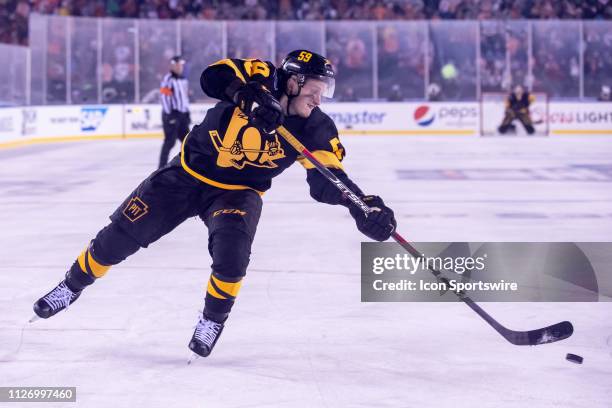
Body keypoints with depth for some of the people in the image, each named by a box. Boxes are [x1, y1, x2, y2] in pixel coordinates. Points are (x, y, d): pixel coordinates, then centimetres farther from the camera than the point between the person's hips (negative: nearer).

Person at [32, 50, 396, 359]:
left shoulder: (315, 128, -15)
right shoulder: (261, 76, -22)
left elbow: (326, 181, -16)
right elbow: (213, 76, -37)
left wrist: (362, 204, -33)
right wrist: (250, 96, -55)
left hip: (239, 191, 1)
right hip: (189, 173, -1)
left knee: (232, 247, -29)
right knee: (122, 234, 2)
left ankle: (214, 319, -3)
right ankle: (73, 286, 27)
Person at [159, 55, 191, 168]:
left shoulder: (183, 80, 17)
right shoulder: (168, 79, -11)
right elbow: (164, 97, -17)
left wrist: (187, 114, 19)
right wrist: (169, 115, -20)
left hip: (182, 114, 8)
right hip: (172, 114, -8)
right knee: (170, 141, -11)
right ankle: (162, 167, -10)